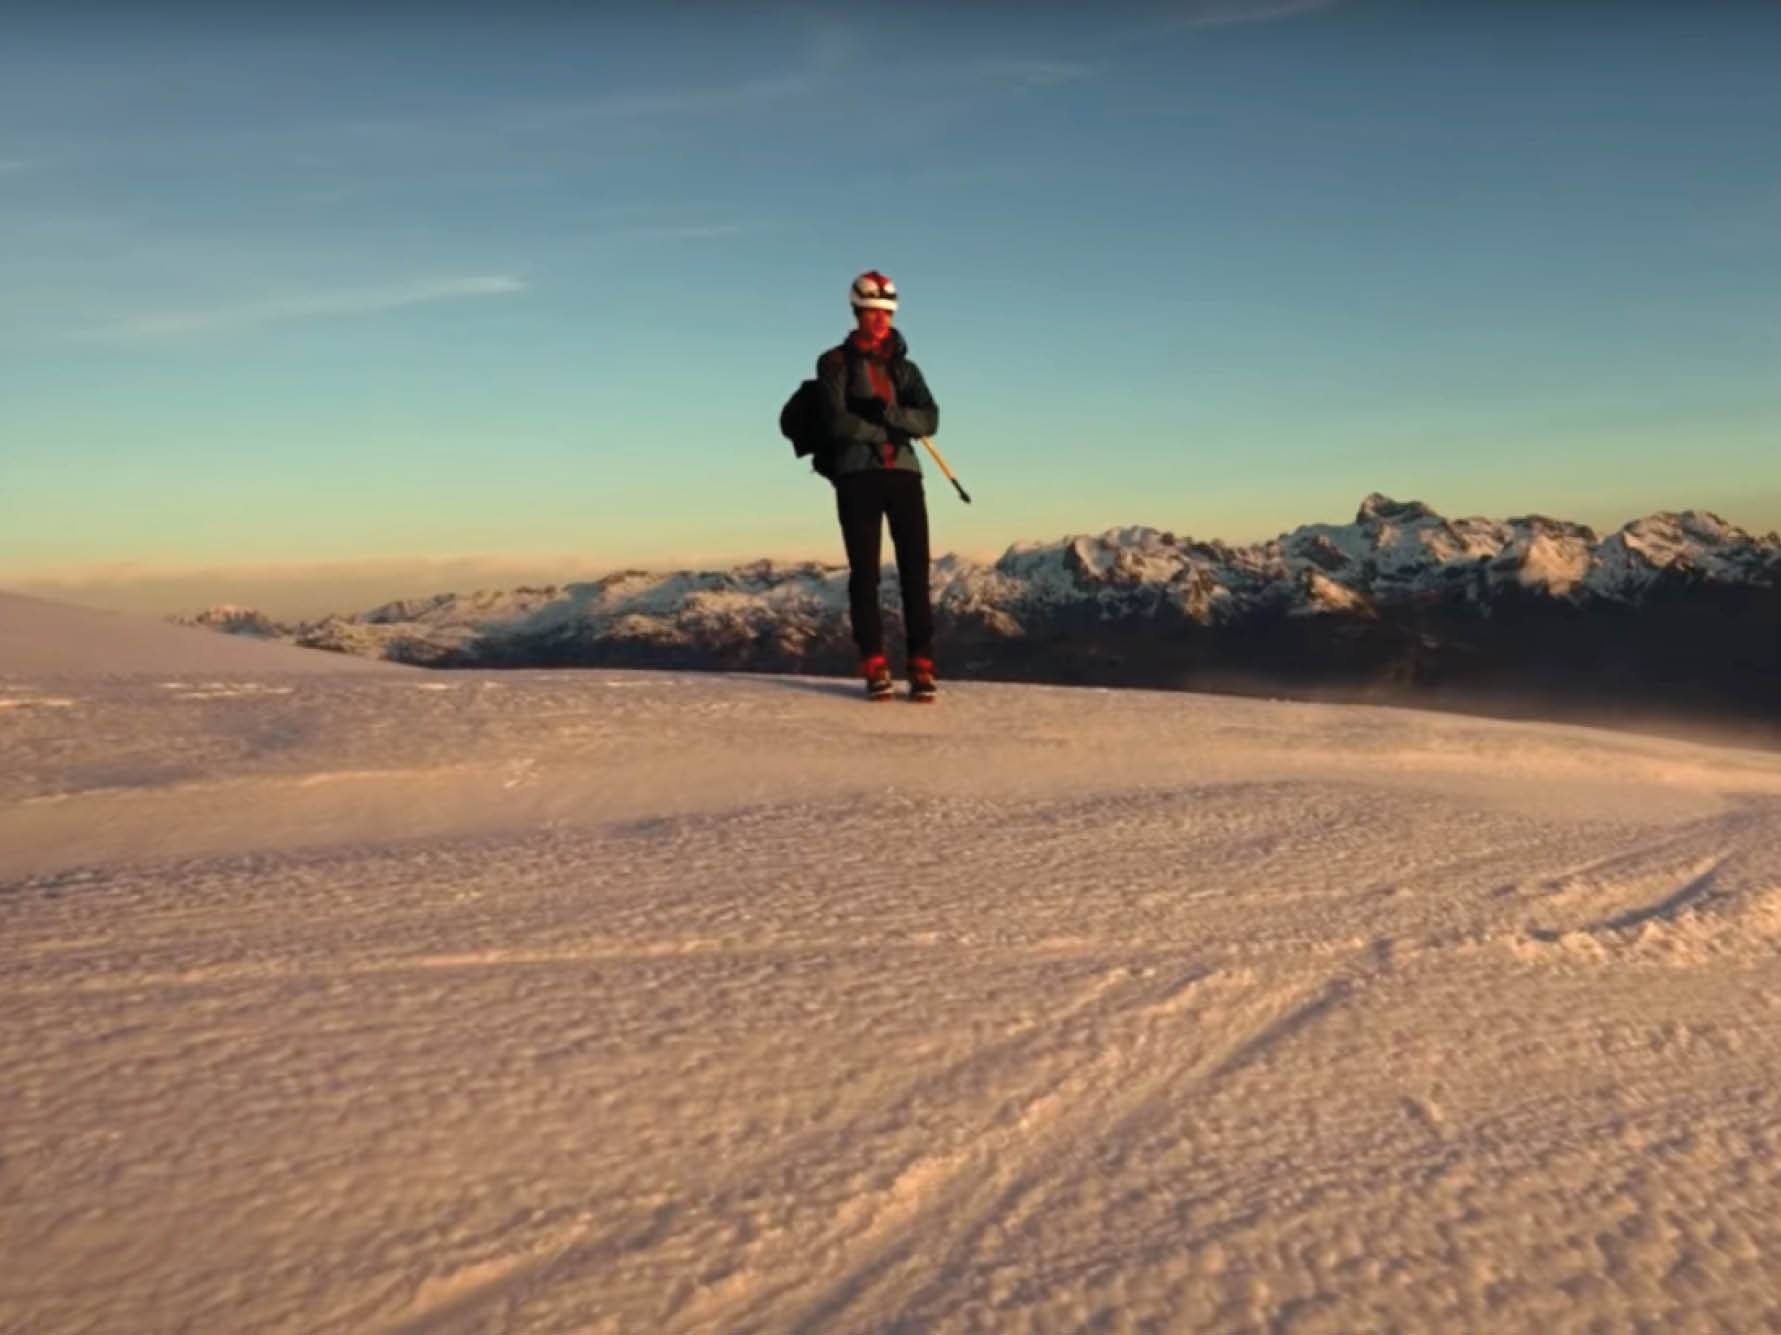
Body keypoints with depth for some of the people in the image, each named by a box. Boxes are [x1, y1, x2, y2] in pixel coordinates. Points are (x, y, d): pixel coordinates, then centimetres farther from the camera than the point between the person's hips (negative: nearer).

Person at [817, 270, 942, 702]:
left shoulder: (904, 367, 19)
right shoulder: (835, 363, 7)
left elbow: (929, 419, 2)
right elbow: (838, 421, -8)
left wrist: (888, 414, -13)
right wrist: (889, 433, -6)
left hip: (903, 473, 3)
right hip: (857, 476, -3)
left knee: (915, 571, -6)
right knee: (865, 572, -5)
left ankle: (922, 667, -6)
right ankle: (874, 666, -1)